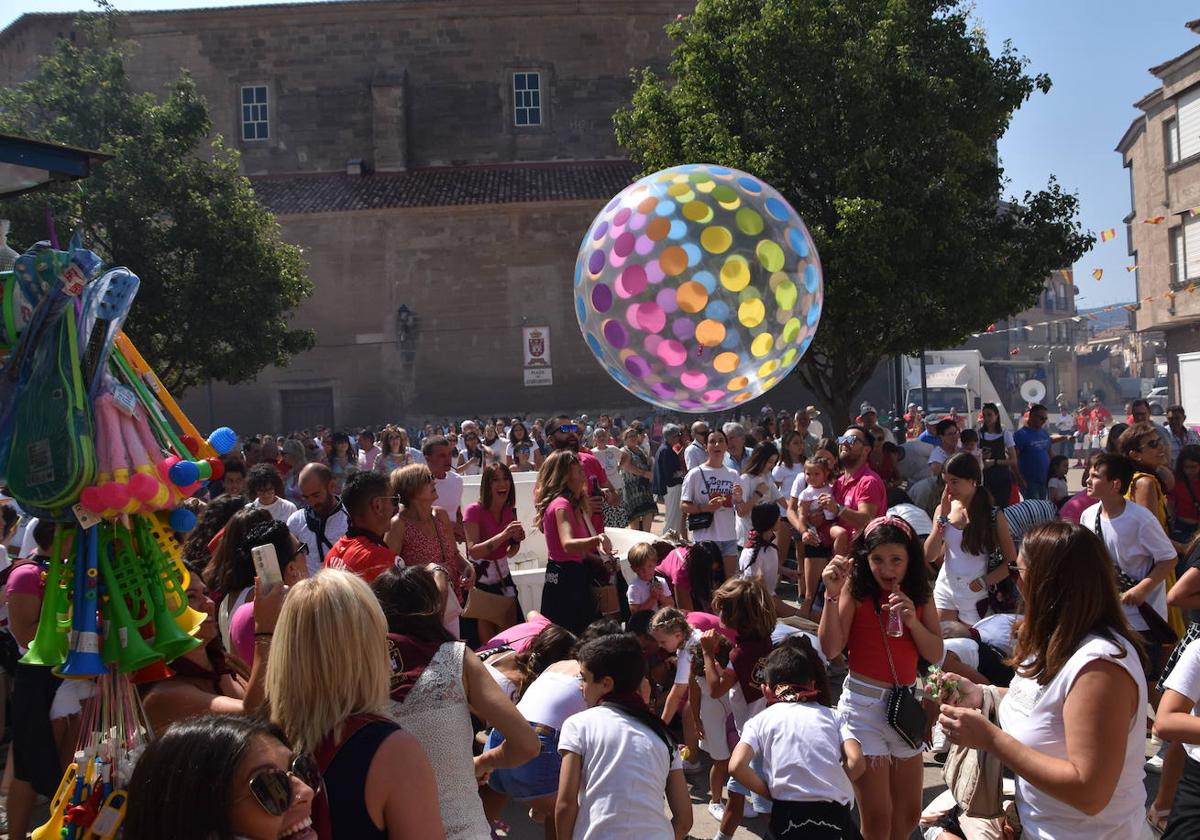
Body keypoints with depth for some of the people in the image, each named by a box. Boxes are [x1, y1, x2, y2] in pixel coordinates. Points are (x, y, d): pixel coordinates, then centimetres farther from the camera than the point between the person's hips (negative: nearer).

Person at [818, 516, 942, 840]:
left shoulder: (920, 593, 3)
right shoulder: (856, 589, -9)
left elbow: (935, 655, 1)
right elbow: (830, 649, -15)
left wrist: (912, 621, -16)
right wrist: (833, 595, -24)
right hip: (864, 704, -5)